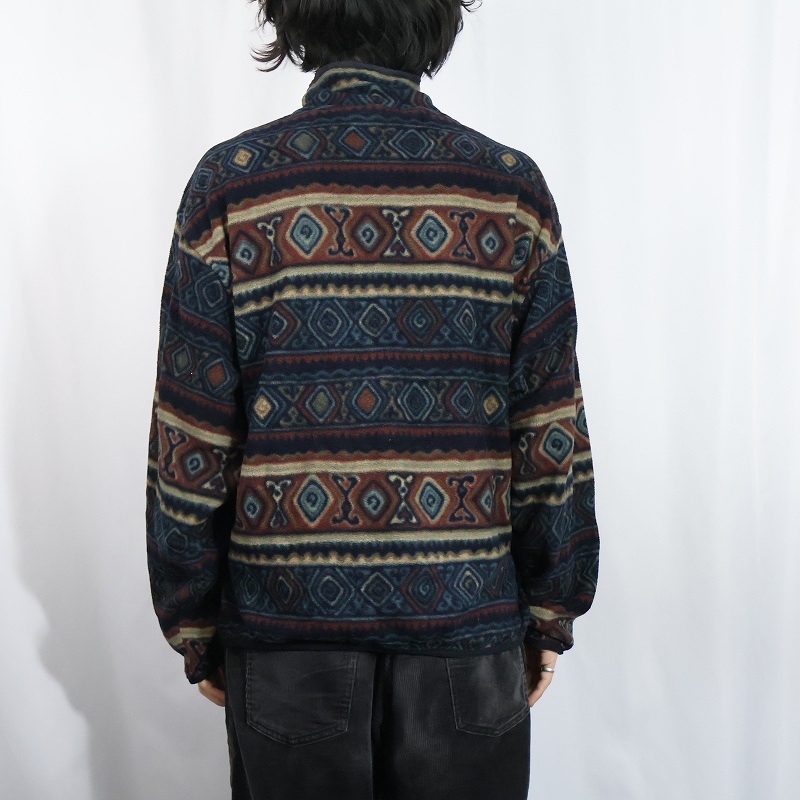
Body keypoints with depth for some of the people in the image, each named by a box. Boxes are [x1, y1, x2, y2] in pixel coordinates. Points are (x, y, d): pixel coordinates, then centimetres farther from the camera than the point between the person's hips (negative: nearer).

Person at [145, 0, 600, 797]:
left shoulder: (231, 182, -7)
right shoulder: (512, 188, -5)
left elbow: (191, 445, -6)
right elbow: (553, 439, -3)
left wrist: (193, 627, 6)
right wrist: (551, 615, 8)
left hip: (285, 623, 0)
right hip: (469, 618, 1)